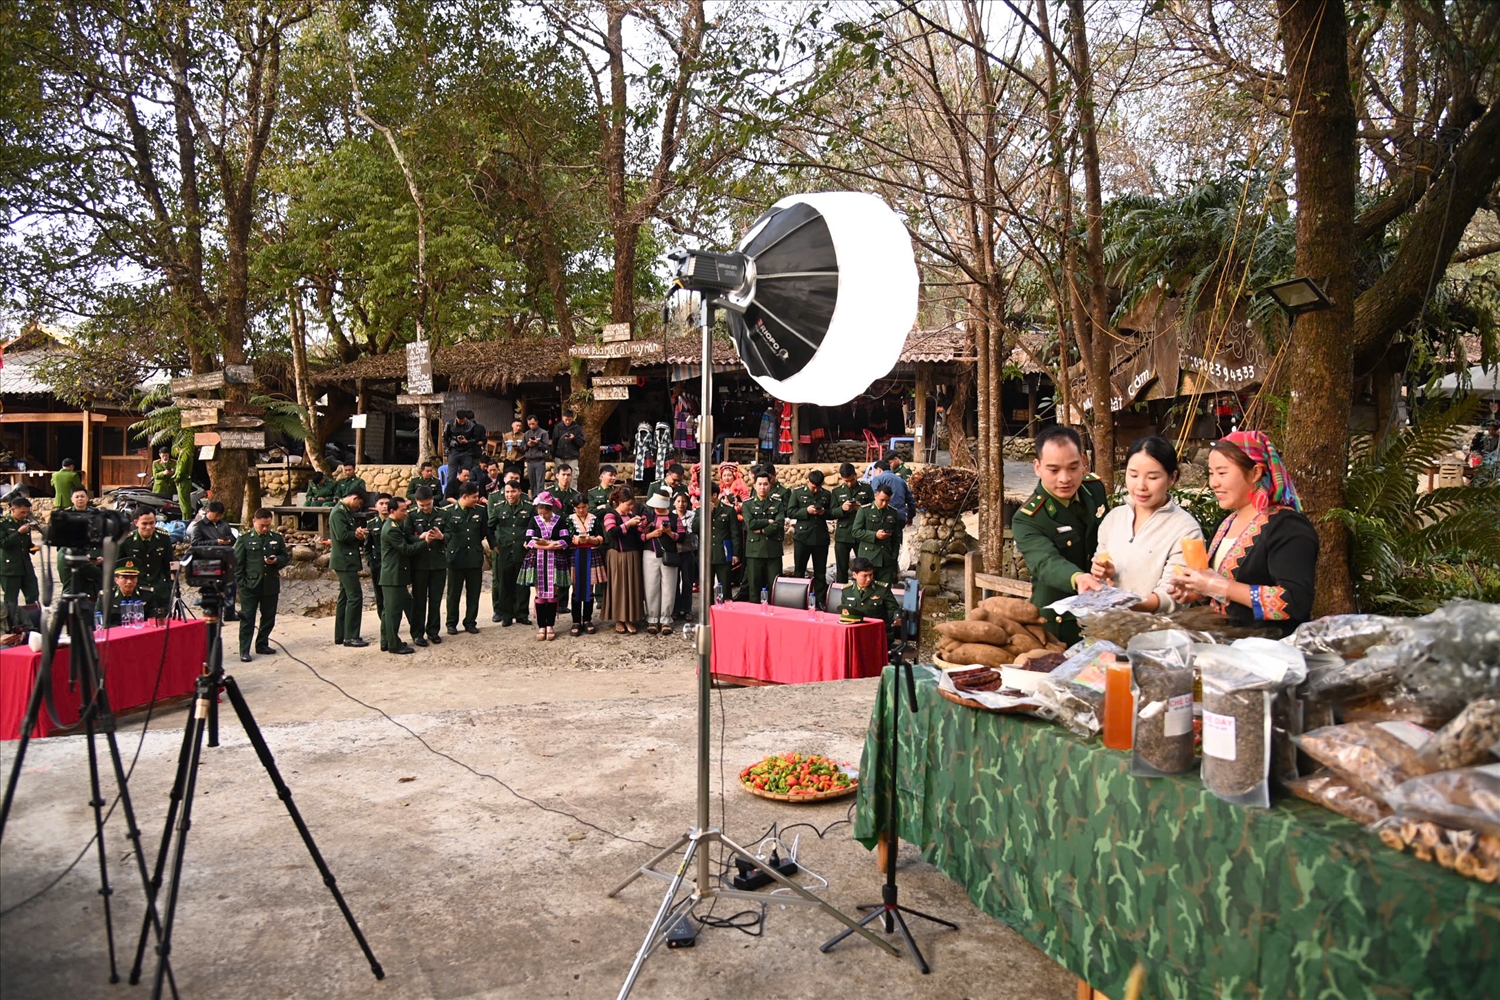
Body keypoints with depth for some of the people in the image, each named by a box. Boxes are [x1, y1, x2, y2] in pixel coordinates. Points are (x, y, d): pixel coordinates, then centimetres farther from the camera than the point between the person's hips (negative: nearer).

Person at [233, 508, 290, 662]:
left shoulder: (277, 538, 7)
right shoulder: (244, 538, -2)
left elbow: (286, 557, 13)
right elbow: (237, 563, -2)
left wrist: (276, 560, -9)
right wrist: (241, 583, -8)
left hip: (271, 585, 4)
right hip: (250, 585, -4)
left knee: (268, 617, 11)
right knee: (247, 618, 0)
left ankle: (262, 645, 26)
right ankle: (244, 650, 4)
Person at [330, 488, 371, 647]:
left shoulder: (348, 512, 16)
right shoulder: (338, 512, -14)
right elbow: (341, 535, -24)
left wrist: (359, 534, -3)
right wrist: (357, 534, -8)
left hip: (347, 561, 10)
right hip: (344, 561, -10)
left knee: (345, 597, 13)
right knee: (355, 596, -10)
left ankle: (340, 636, 18)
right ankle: (351, 636, -7)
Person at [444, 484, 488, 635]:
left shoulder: (481, 511, 4)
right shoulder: (450, 512, -5)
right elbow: (444, 532, 0)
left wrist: (476, 543, 11)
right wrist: (453, 543, -6)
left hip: (475, 558, 2)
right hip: (456, 557, -2)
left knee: (473, 593, 8)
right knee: (454, 593, 8)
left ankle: (470, 622, 19)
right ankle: (452, 623, 18)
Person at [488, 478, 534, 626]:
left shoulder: (529, 508, 0)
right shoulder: (498, 508, 4)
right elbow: (490, 528, 11)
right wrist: (493, 545, 3)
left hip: (523, 552, -1)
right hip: (504, 551, 1)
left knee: (522, 584, 5)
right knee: (505, 584, 5)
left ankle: (521, 614, 15)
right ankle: (506, 615, 13)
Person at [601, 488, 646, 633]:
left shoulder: (632, 515, 13)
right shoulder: (610, 515, -4)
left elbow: (637, 535, 15)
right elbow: (611, 532, -21)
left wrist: (640, 526, -4)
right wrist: (628, 524, -22)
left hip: (632, 556, 5)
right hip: (617, 555, -5)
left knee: (632, 586, 4)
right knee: (618, 586, 0)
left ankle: (629, 619, 11)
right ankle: (618, 620, 8)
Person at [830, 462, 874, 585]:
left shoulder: (866, 488, 5)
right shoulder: (837, 491, 7)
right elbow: (832, 512, 2)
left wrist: (861, 508, -15)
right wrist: (842, 508, -18)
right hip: (842, 535, 1)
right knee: (841, 569, 5)